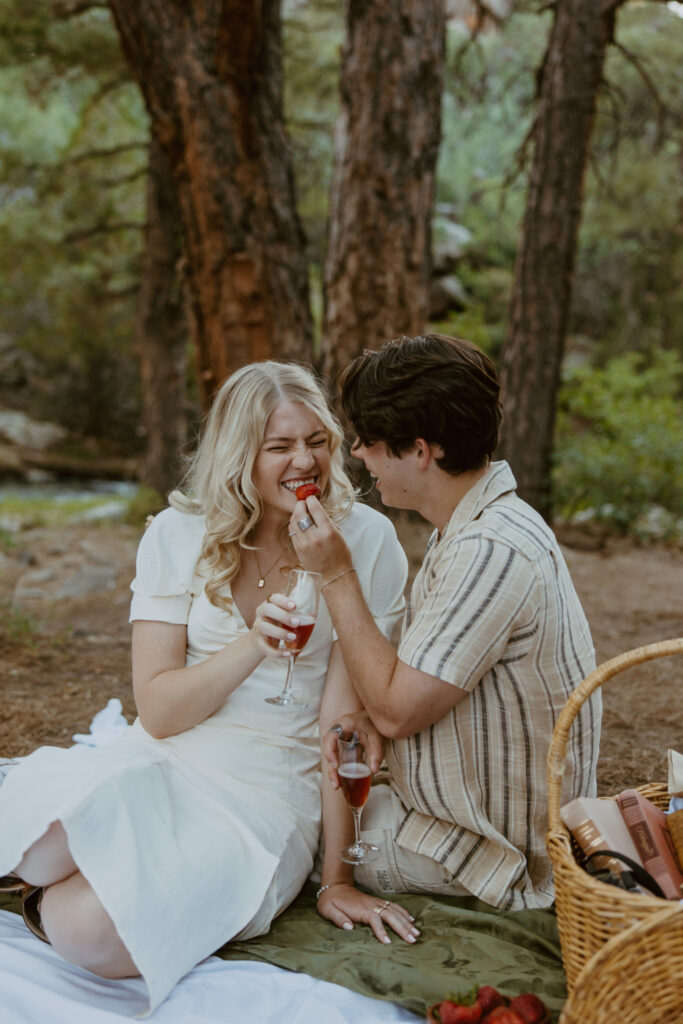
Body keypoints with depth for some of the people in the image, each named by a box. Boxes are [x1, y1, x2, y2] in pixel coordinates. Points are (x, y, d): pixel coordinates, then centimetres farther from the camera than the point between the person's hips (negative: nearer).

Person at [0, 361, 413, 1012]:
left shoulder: (364, 540, -4)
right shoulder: (180, 534, 1)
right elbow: (158, 709, -5)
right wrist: (252, 648, -23)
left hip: (271, 791, -2)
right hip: (156, 761, 2)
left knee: (94, 932, -27)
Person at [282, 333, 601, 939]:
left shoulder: (492, 552, -29)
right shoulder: (469, 526, 5)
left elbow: (397, 710, -24)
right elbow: (412, 686, 10)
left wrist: (337, 575, -19)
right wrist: (367, 719, -10)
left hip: (490, 857, -9)